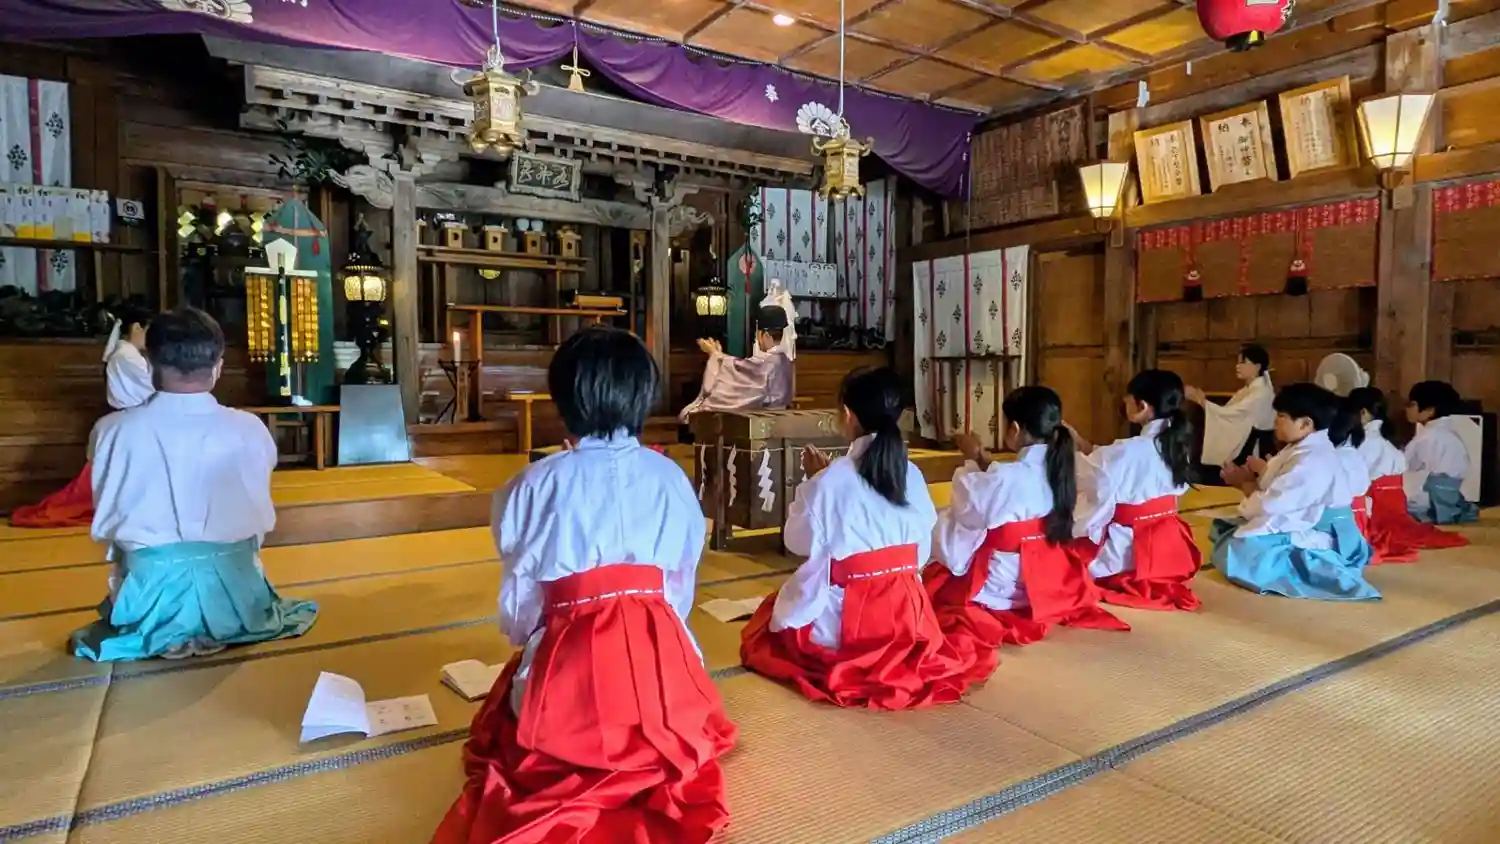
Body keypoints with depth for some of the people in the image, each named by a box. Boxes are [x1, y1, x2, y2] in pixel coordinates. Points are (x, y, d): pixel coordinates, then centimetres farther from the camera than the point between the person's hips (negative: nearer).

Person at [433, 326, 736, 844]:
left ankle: (576, 779, 3)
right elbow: (681, 586, 6)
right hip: (660, 656, 2)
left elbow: (519, 599, 1)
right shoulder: (670, 479, -2)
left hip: (568, 660, -1)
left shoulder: (538, 484, -9)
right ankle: (650, 768, 2)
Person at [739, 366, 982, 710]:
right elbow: (922, 549, 6)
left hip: (842, 620, -5)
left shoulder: (830, 481, -18)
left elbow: (798, 542, -3)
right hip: (907, 612, 5)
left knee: (773, 608, 22)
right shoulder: (913, 476, -3)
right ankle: (896, 659, 14)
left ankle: (836, 658, 7)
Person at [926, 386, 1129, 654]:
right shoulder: (1062, 470, -5)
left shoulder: (1005, 478, -27)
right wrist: (982, 459, 17)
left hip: (1001, 587, -8)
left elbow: (967, 511, -7)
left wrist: (971, 461, 5)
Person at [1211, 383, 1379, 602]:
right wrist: (1252, 476, -5)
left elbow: (1270, 505, -22)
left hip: (1313, 538, -10)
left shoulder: (1311, 461, -23)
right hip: (1299, 525, 10)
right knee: (1224, 532, 10)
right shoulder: (1303, 449, 8)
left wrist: (1244, 483, -5)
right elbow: (1279, 491, 8)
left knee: (1236, 551, -22)